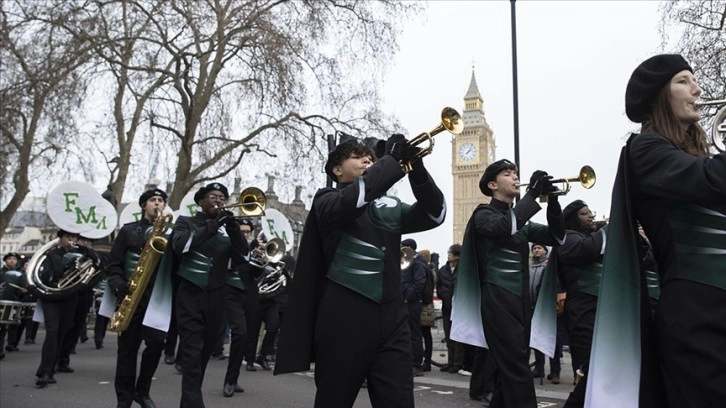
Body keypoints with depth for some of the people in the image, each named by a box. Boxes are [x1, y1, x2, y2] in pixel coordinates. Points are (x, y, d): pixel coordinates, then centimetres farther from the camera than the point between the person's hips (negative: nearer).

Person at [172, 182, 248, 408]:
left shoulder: (226, 228, 11)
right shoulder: (186, 222, 5)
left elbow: (242, 257, 1)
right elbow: (180, 246, -15)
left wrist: (232, 227, -11)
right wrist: (212, 225, -18)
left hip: (216, 297, 4)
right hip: (190, 294, -4)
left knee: (205, 350, 12)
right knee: (192, 350, -10)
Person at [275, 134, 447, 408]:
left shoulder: (390, 206, 17)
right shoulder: (327, 200, 3)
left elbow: (434, 214, 7)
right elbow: (353, 198, -20)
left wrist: (416, 168, -5)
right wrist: (390, 159, -11)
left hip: (391, 318, 4)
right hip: (345, 317, -4)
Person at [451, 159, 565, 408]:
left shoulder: (522, 221, 19)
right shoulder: (484, 214, -2)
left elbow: (556, 237, 11)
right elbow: (504, 227, -24)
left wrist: (552, 200, -2)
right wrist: (533, 193, -18)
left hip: (521, 300, 8)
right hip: (498, 300, -8)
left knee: (512, 369, 13)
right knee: (516, 370, -12)